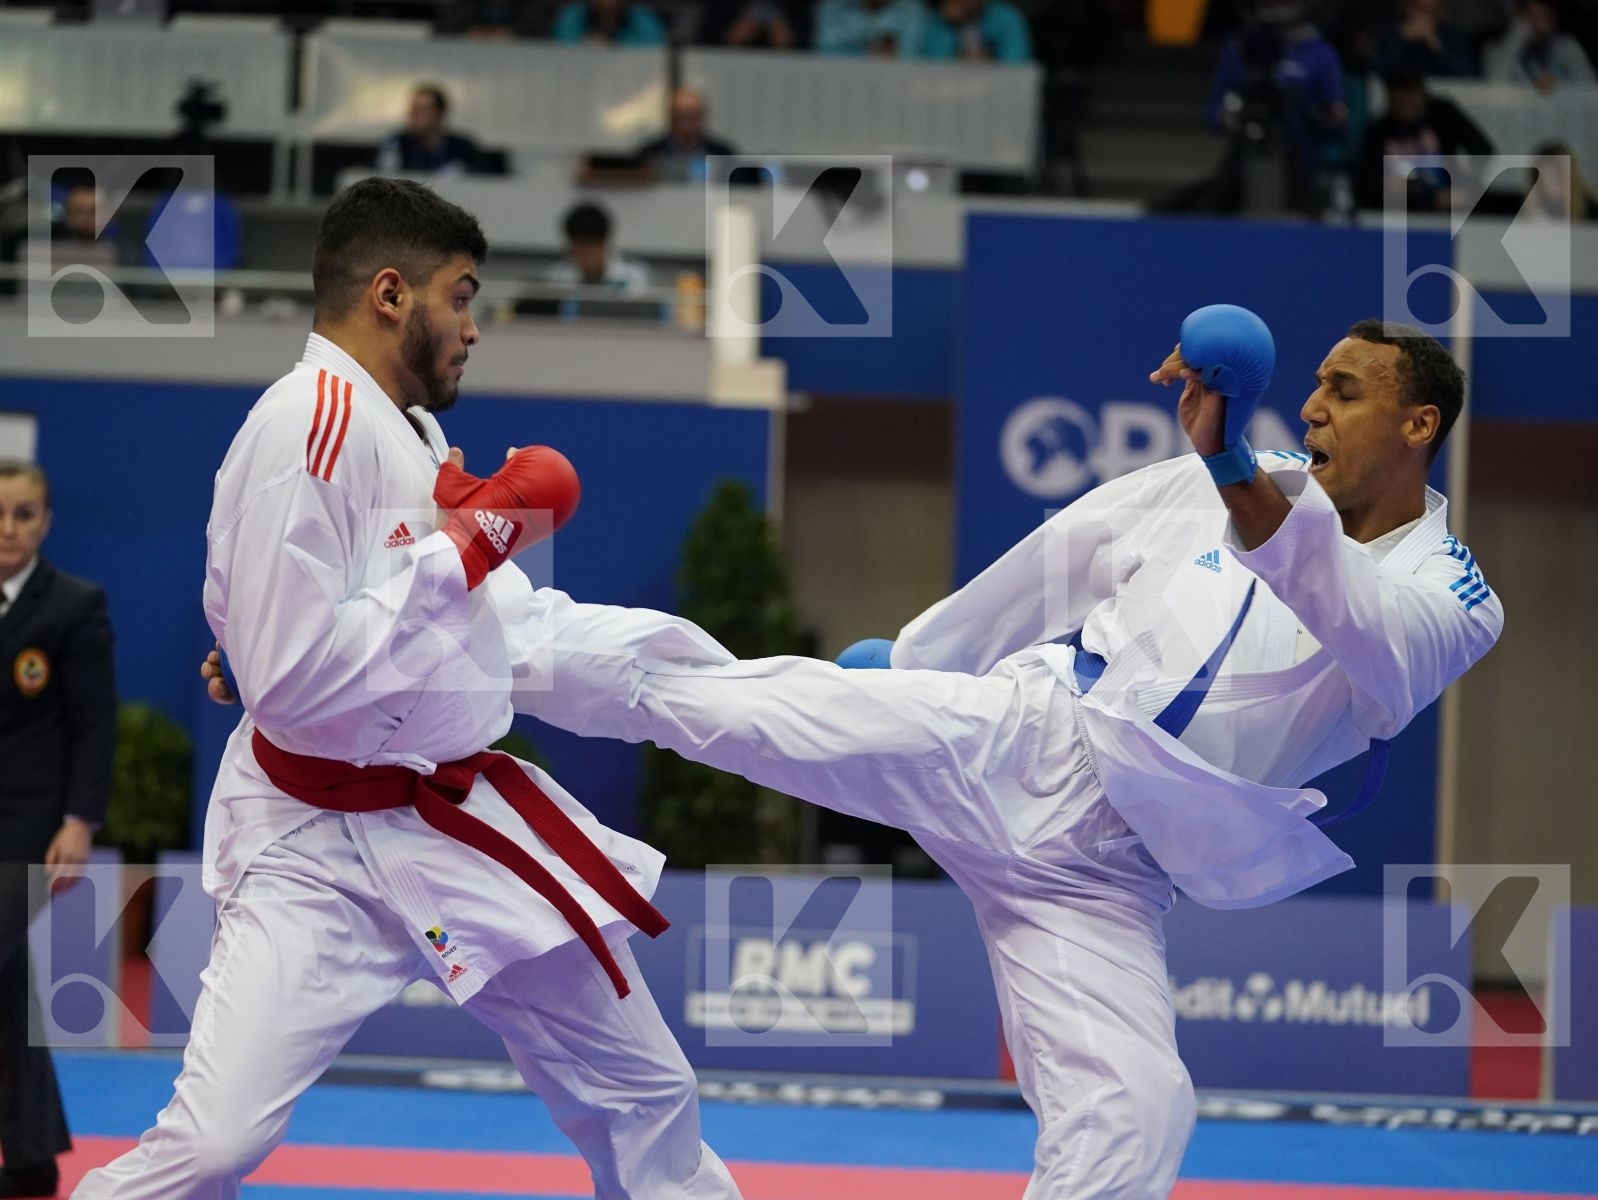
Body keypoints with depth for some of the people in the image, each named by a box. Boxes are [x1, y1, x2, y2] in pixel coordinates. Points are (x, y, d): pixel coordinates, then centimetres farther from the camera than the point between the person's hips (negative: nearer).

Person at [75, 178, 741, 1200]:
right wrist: (463, 547, -20)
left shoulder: (405, 431, 8)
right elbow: (293, 678, -25)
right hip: (322, 843, -9)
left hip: (462, 823, 9)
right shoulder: (307, 433, -20)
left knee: (644, 1095, 16)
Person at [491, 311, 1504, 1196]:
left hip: (1100, 862, -1)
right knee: (699, 688, -14)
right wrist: (900, 663, 26)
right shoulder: (1203, 490, 6)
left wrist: (1240, 479, -41)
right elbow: (1055, 563, 19)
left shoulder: (1455, 600, -2)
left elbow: (1372, 636, -26)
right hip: (1013, 739, 1)